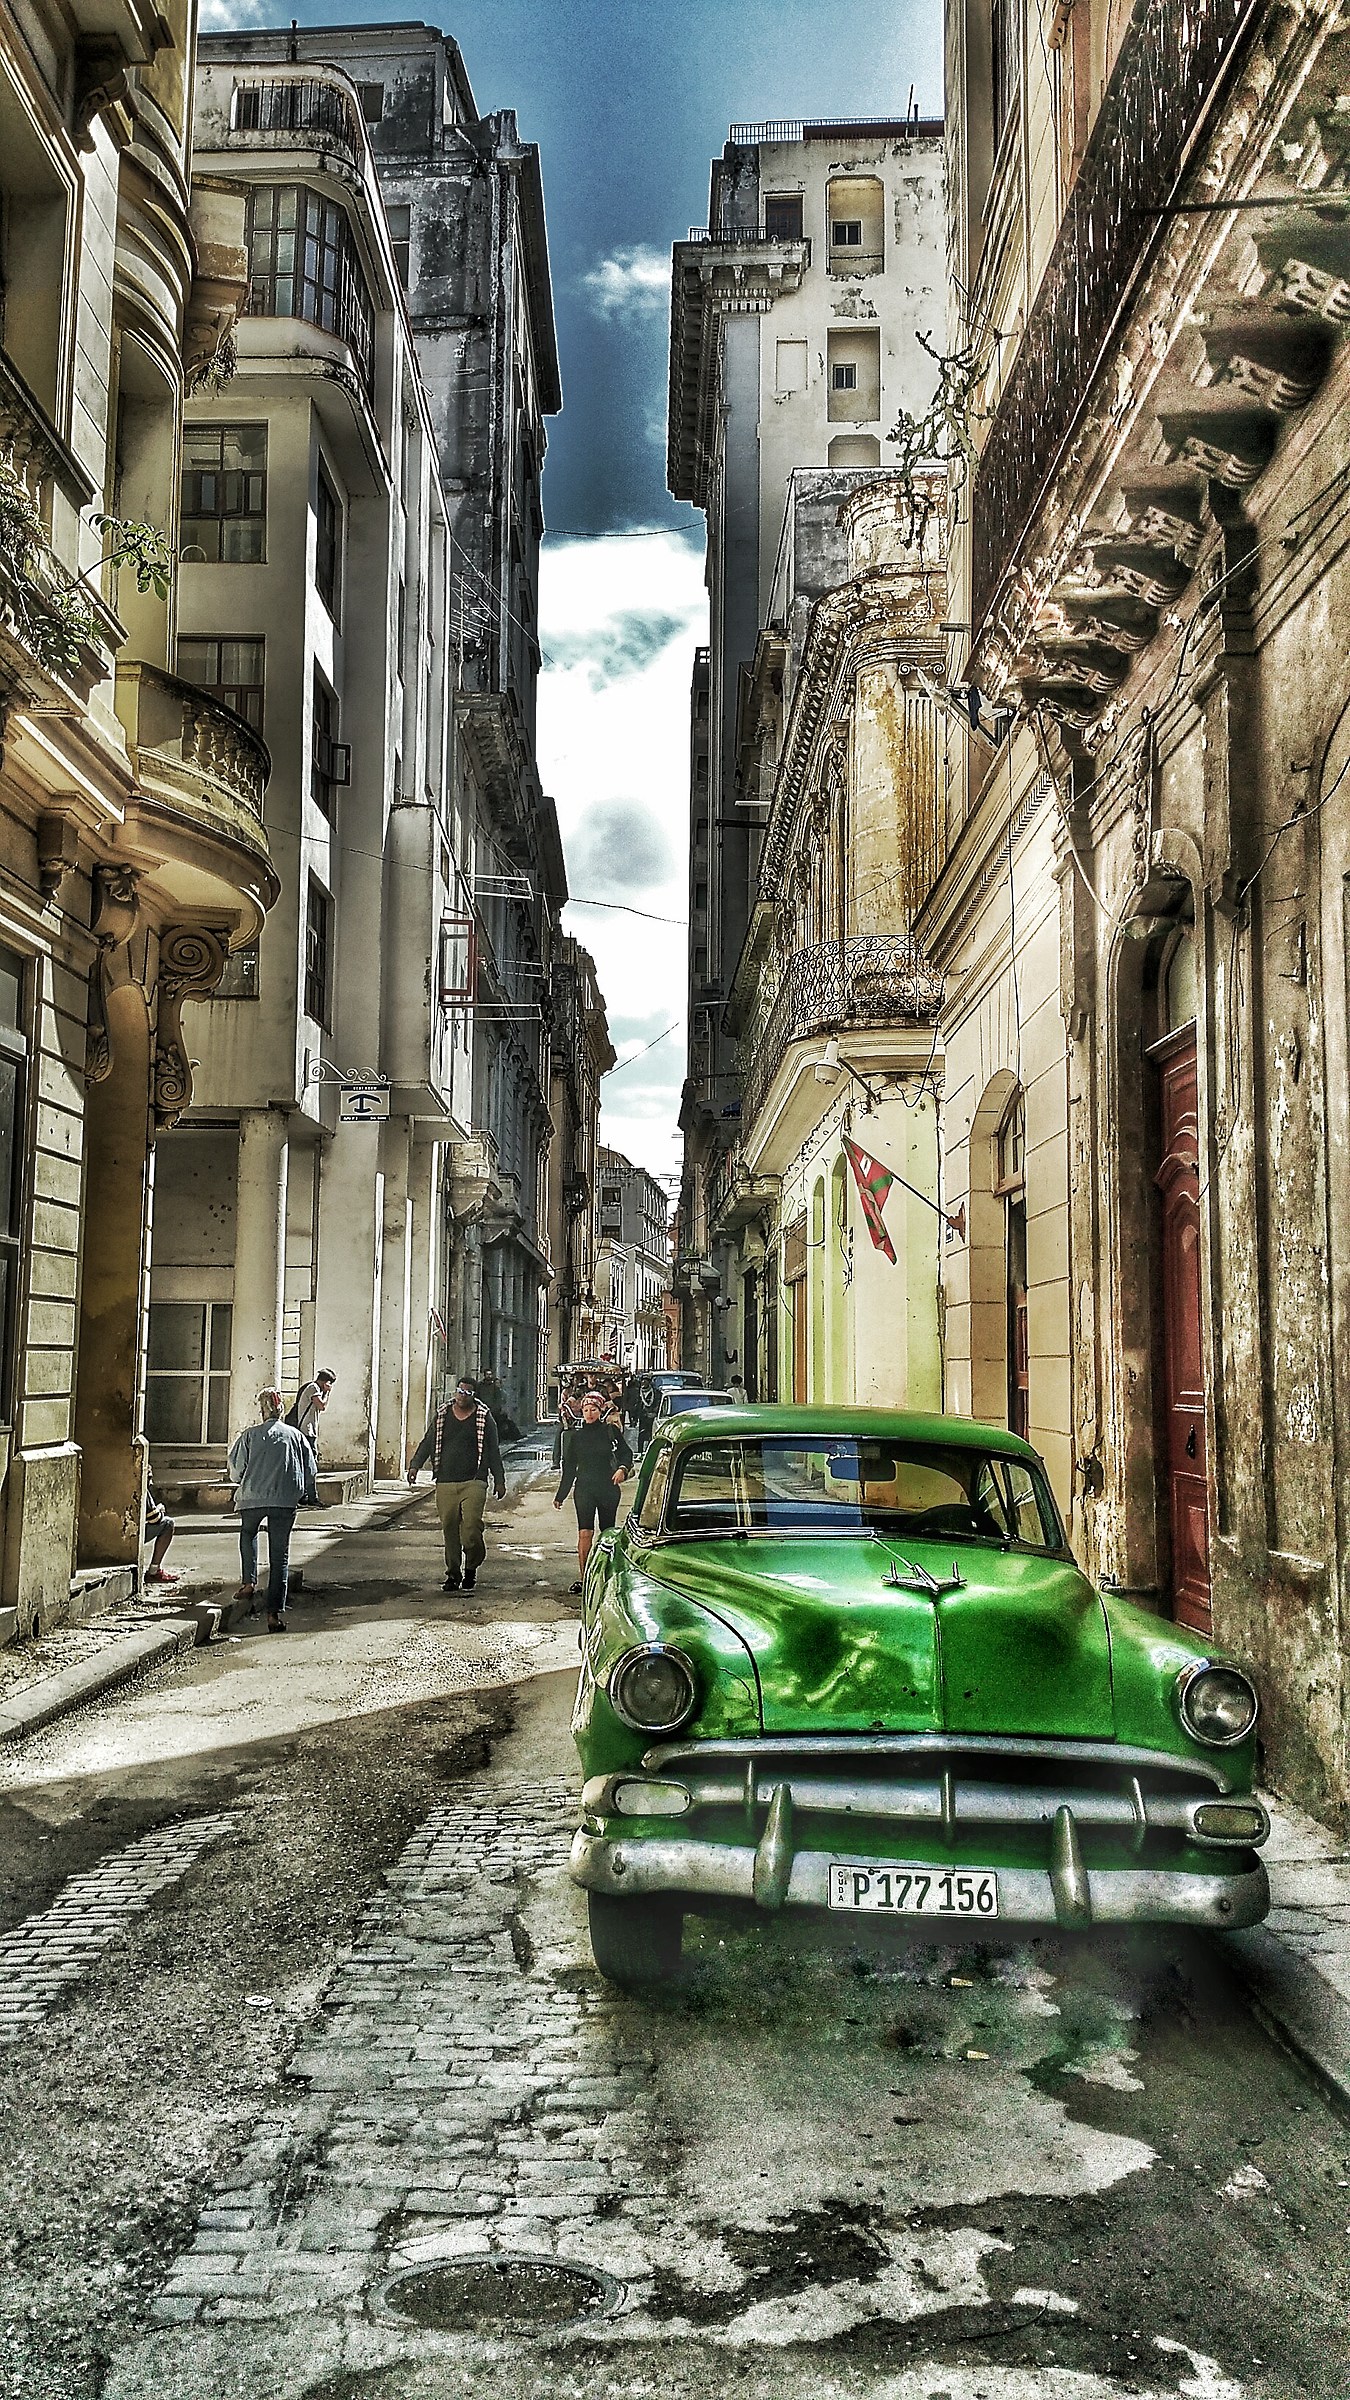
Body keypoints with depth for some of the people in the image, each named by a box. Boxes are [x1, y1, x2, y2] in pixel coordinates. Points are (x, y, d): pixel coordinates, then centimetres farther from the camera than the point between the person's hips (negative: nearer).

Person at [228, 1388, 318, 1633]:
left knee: (248, 1534, 31)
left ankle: (248, 1582, 17)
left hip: (253, 1497, 0)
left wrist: (242, 1481, 26)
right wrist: (309, 1498, 22)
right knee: (280, 1556, 3)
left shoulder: (250, 1434, 2)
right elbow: (309, 1470, 10)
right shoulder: (296, 1435, 8)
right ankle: (275, 1613, -3)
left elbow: (235, 1470, 4)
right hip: (286, 1501, 0)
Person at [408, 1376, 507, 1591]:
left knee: (471, 1528, -14)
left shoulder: (484, 1418, 5)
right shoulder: (442, 1416, 12)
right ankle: (453, 1574, 15)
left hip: (473, 1482, -3)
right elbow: (427, 1443, 14)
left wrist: (499, 1480, 8)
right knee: (449, 1530, 4)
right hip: (445, 1483, 3)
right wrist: (415, 1465, -1)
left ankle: (471, 1568, 9)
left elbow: (493, 1451, 9)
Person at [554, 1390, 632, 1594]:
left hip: (608, 1488, 0)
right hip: (583, 1488, 0)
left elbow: (625, 1452, 6)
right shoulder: (576, 1435, 6)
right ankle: (582, 1578, -10)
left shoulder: (611, 1430, 1)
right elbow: (569, 1468, 13)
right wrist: (560, 1495, 15)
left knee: (608, 1533, 6)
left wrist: (622, 1468, -16)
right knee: (585, 1533, -11)